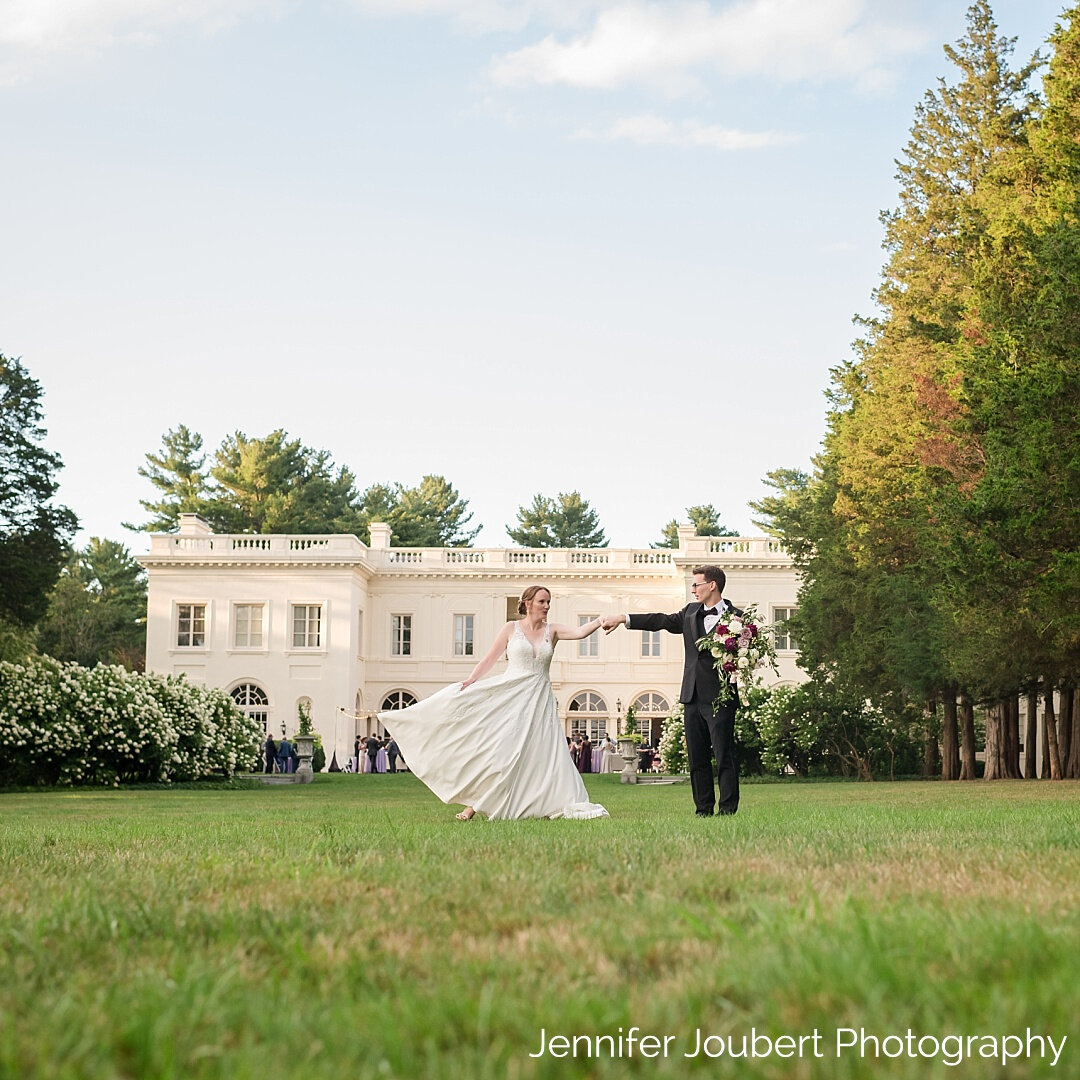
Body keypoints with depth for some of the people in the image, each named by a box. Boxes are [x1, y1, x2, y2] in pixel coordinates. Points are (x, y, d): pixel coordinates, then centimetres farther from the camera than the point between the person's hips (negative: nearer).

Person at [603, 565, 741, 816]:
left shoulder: (736, 617, -5)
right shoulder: (691, 612, 15)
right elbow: (664, 621, 21)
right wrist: (623, 619, 18)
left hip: (720, 698, -7)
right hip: (692, 697, 7)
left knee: (724, 755, -5)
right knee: (697, 758, 8)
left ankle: (728, 809, -1)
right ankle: (703, 809, 13)